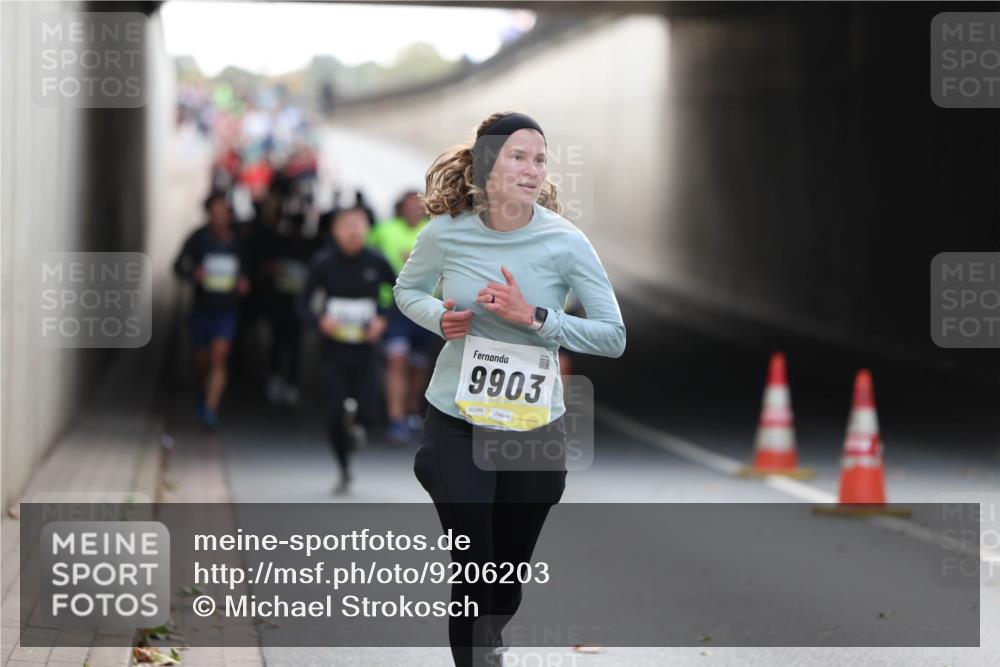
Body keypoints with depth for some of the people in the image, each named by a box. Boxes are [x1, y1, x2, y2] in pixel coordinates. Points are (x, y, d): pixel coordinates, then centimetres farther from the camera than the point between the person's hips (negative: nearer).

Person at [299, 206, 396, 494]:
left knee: (367, 414, -6)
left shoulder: (376, 262, -5)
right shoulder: (324, 263, -7)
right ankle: (344, 471, 15)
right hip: (335, 349, -1)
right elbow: (303, 303, -2)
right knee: (335, 414, -5)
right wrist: (319, 321, -21)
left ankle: (352, 423, 33)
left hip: (365, 349, 1)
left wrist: (383, 319, -7)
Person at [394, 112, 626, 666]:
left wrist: (534, 318, -23)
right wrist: (439, 317, -11)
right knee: (474, 573, -8)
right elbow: (407, 291, 11)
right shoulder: (446, 233, -9)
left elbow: (614, 337, -12)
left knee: (510, 573, 17)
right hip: (457, 425, -1)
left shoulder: (565, 243, -13)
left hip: (534, 428, 1)